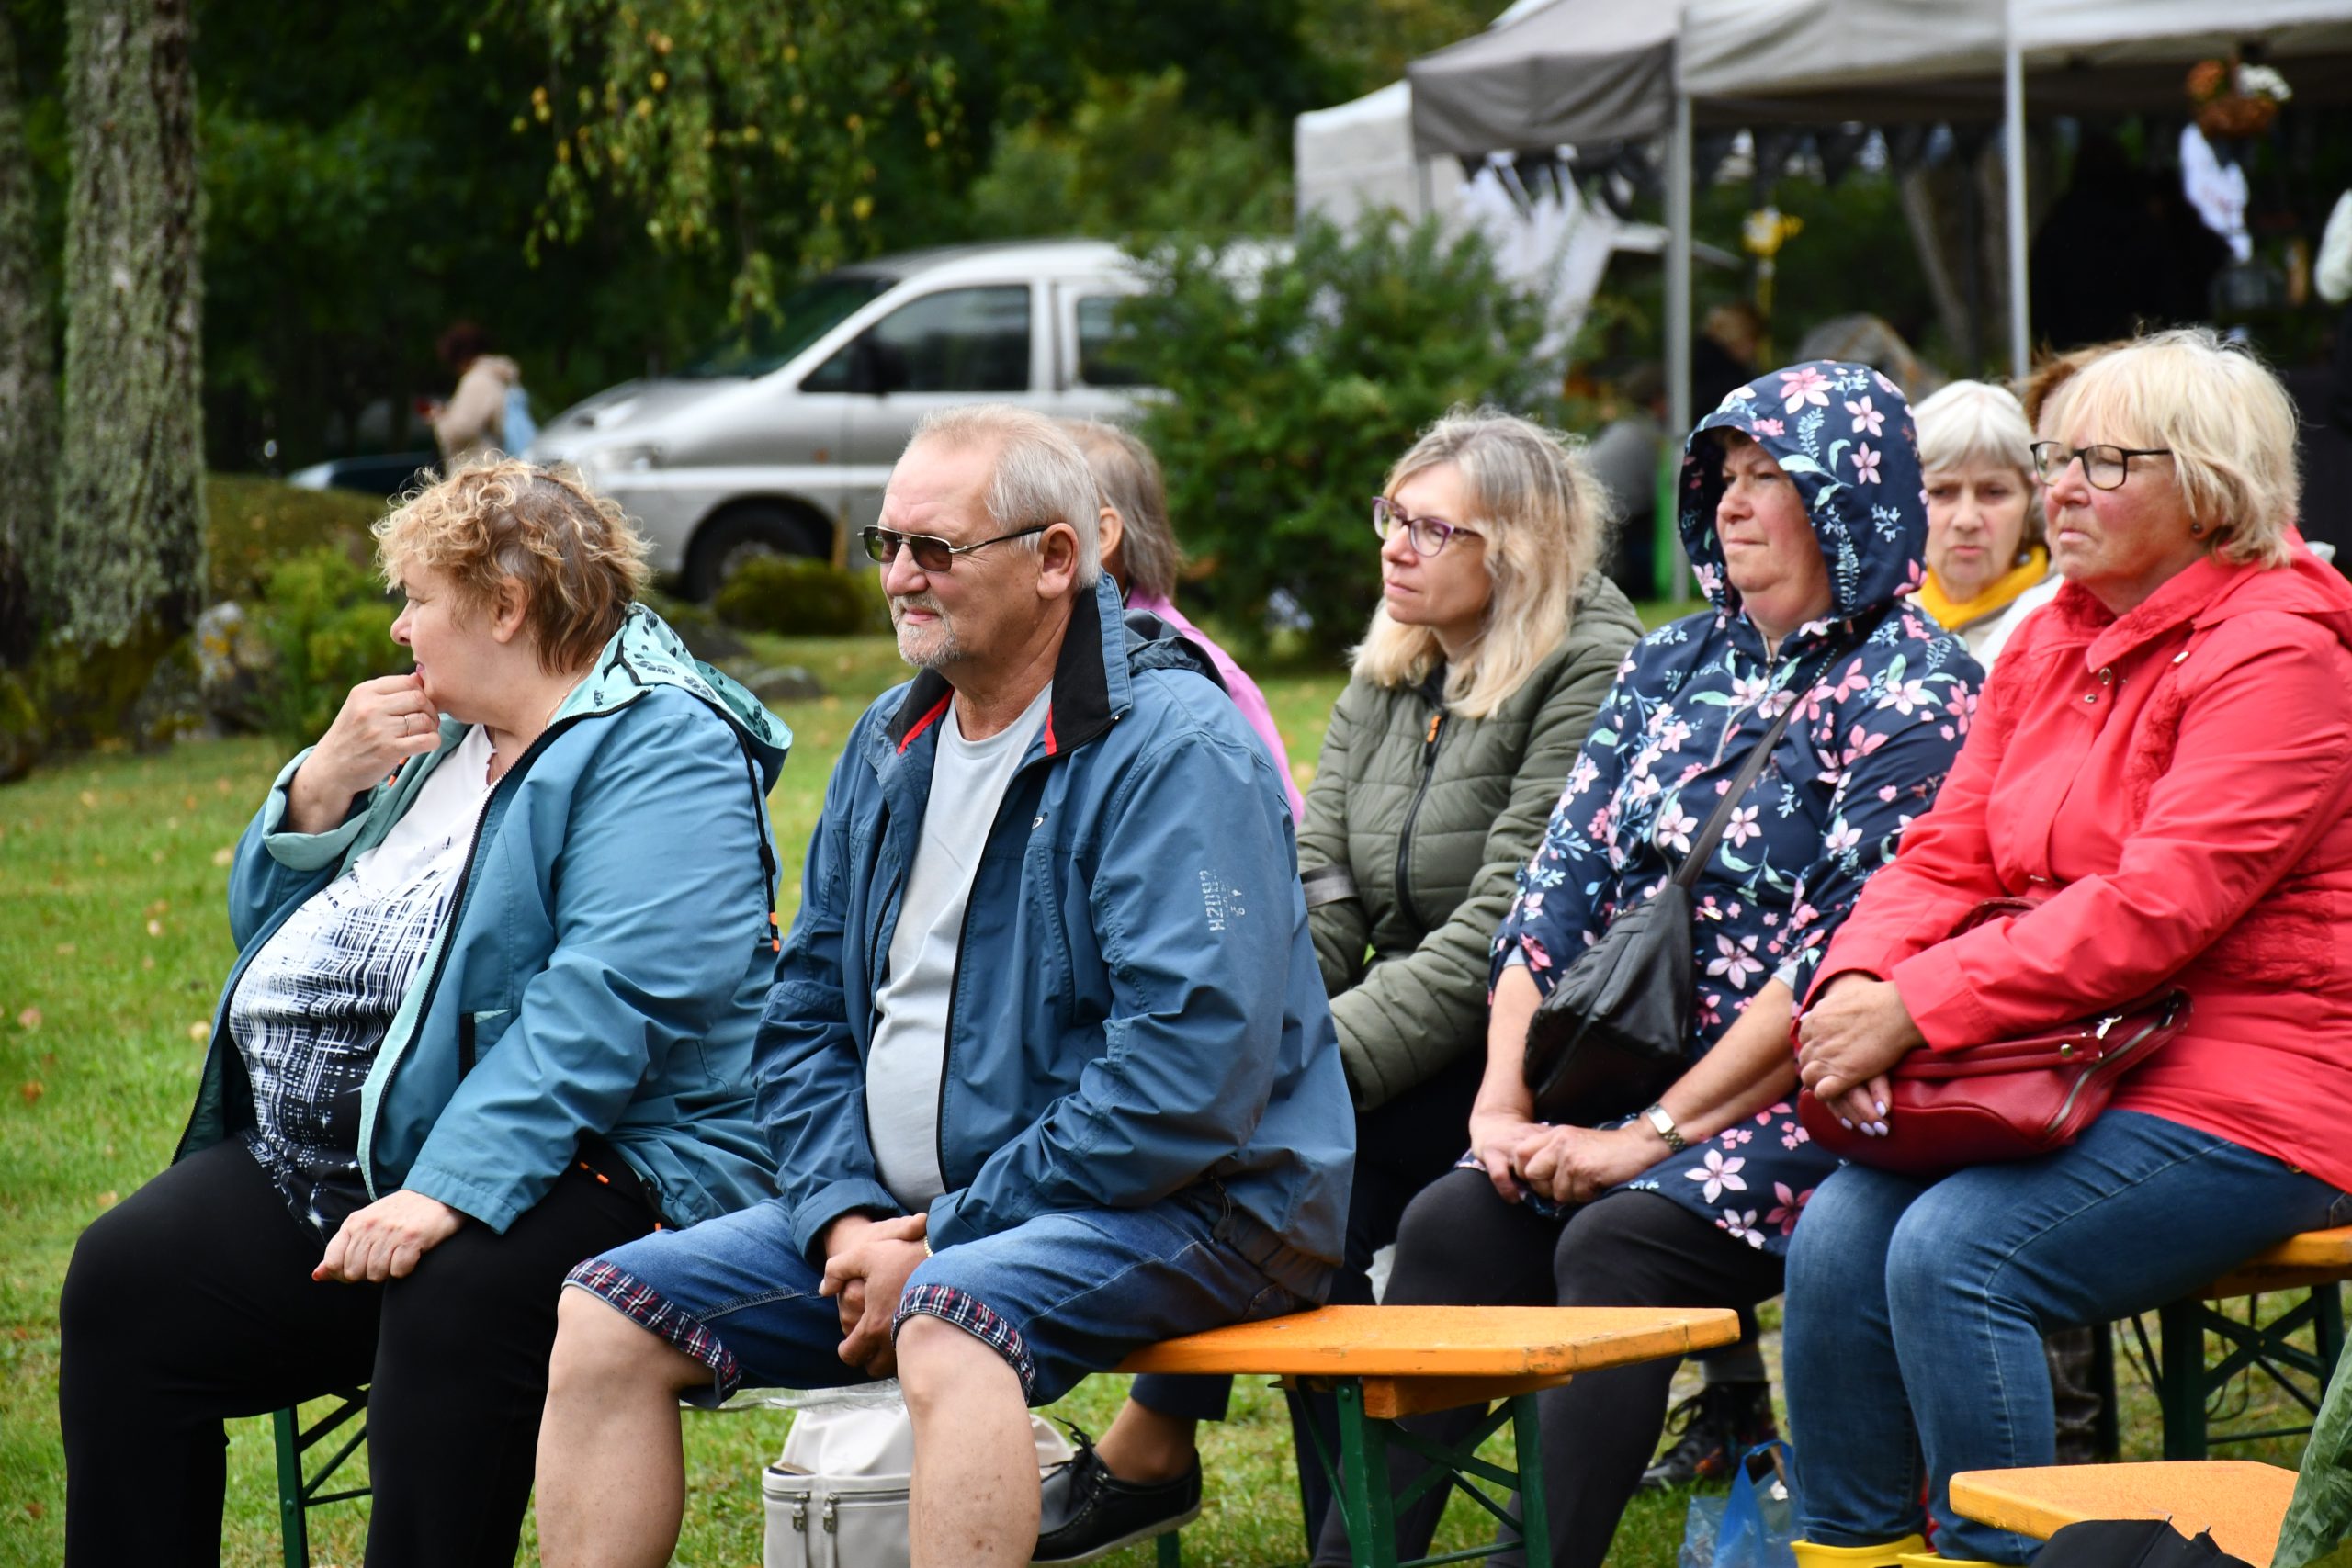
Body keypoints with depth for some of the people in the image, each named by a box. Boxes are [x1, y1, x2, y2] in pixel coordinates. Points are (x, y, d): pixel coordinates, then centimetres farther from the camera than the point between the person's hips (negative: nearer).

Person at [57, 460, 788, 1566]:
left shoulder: (663, 749, -7)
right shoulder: (437, 737, 23)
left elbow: (608, 1003, -22)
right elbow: (266, 929, 26)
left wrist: (449, 1191, -31)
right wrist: (320, 791, 6)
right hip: (319, 1166, 8)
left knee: (452, 1299, -38)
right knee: (125, 1278, -13)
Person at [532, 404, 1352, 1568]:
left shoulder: (1176, 752, -14)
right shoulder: (892, 744, 13)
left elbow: (1191, 1074, -23)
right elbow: (805, 1013, 17)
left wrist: (943, 1243, -20)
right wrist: (845, 1215, -4)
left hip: (1164, 1208, -8)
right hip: (899, 1210, 8)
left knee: (949, 1322, -39)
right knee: (609, 1315, -5)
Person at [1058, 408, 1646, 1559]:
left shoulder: (1588, 676, -11)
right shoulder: (1388, 675, 13)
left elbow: (1502, 930, -19)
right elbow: (1317, 895, 6)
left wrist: (1327, 1054, -24)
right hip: (1412, 1035, 7)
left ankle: (1149, 1452, -16)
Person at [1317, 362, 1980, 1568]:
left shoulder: (1911, 688, -6)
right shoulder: (1670, 666, 17)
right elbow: (1558, 885, 11)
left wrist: (1652, 1136, -18)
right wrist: (1504, 1102, -4)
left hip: (1803, 1106, -6)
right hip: (1630, 1085, 6)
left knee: (1615, 1242, -31)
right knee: (1450, 1223, -19)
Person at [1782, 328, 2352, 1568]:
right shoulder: (2052, 642, 15)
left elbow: (2155, 908, -22)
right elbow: (1947, 857, 10)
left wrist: (1917, 1007, -24)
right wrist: (1859, 978, -12)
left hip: (2246, 1098, -8)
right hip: (2065, 1071, 8)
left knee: (1956, 1251, -26)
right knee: (1838, 1233, -14)